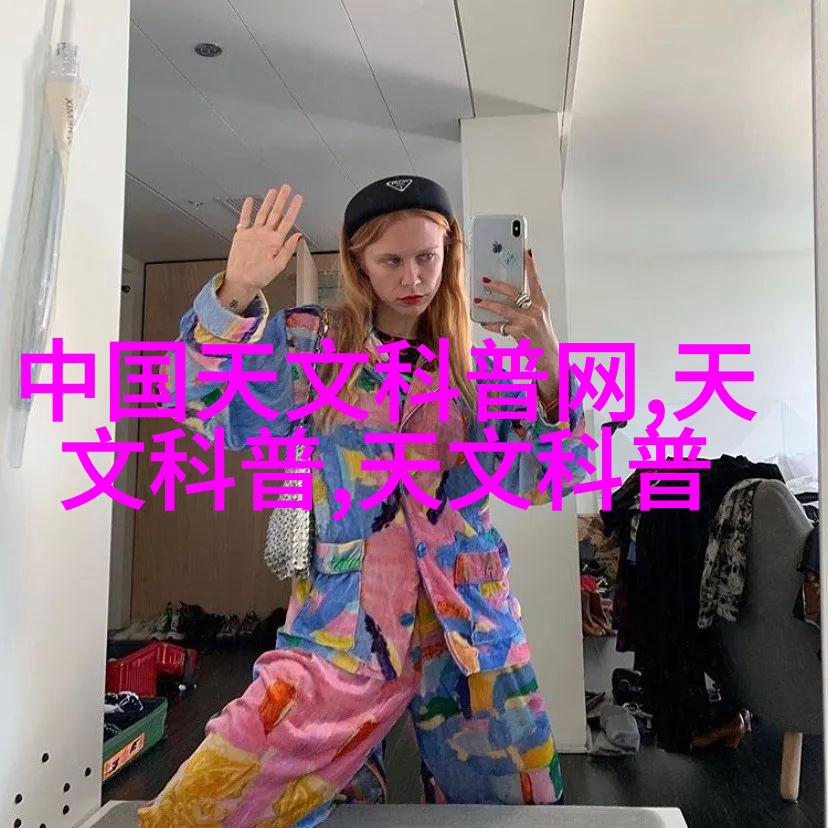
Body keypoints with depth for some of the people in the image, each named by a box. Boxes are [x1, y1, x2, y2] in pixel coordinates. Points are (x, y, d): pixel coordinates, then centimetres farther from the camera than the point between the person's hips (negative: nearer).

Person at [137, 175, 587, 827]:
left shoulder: (478, 363, 5)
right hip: (346, 620, -1)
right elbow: (213, 412, -12)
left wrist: (549, 365, -17)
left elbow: (541, 480, -2)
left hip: (472, 622, 2)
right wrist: (235, 292, -24)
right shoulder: (310, 342, 1)